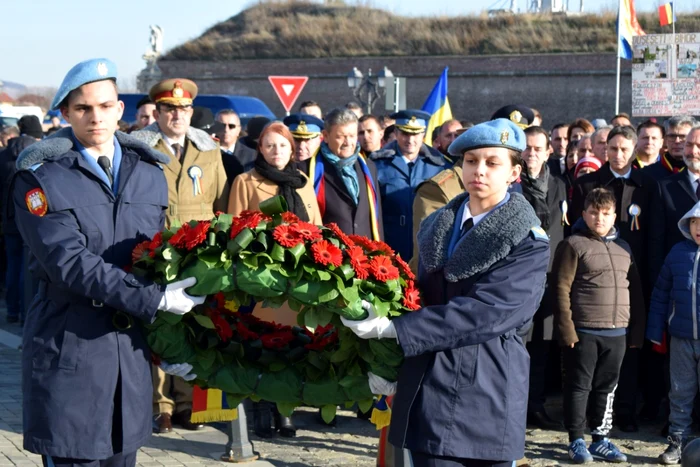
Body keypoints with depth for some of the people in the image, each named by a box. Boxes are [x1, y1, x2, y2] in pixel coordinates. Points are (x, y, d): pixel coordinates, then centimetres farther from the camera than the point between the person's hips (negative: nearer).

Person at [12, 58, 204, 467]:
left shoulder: (149, 174, 9)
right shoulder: (40, 179, -7)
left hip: (132, 348, 5)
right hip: (68, 351, -5)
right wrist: (153, 299, -22)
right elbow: (71, 263, -18)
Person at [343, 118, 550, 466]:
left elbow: (486, 312, -19)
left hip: (489, 391, -4)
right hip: (429, 388, 4)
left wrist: (393, 328, -22)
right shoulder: (436, 227, 13)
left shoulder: (529, 243, -6)